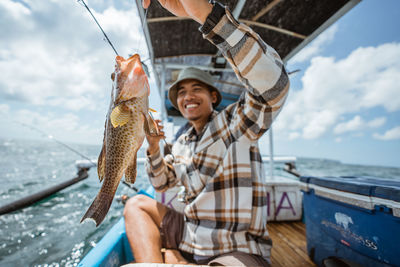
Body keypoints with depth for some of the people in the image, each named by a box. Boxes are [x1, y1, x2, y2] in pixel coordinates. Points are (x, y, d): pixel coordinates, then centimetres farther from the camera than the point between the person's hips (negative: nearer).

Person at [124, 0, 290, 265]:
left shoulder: (234, 121, -12)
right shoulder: (182, 143, 10)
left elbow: (273, 84, -31)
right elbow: (162, 183, 17)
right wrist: (154, 147, -3)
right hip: (190, 239, 8)